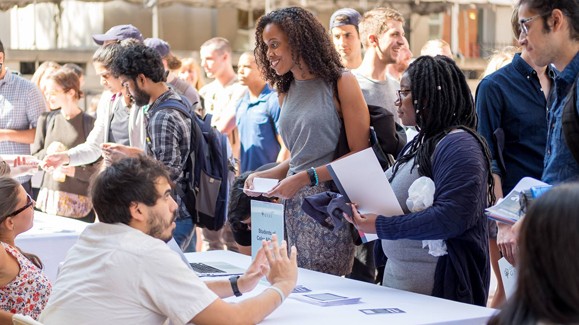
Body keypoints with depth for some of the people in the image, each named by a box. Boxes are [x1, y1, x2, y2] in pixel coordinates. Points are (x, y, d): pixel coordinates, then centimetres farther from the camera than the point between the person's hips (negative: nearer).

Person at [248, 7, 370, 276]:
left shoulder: (341, 83, -5)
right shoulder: (287, 91, 15)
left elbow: (360, 155, -10)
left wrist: (306, 178, -16)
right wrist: (266, 175, 5)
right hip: (294, 203, 6)